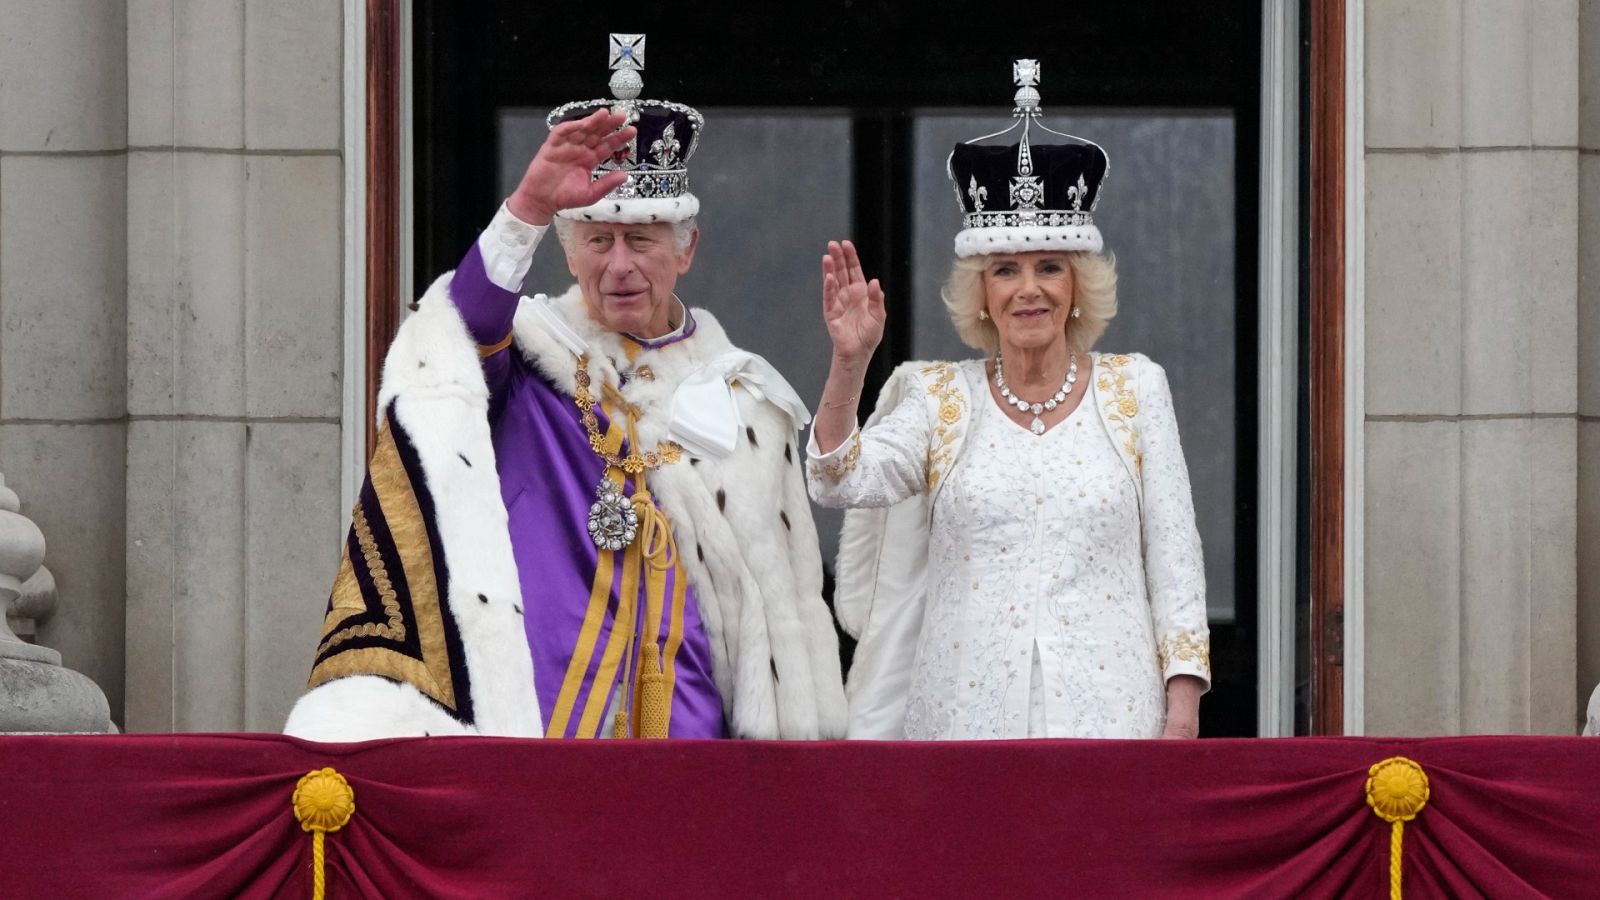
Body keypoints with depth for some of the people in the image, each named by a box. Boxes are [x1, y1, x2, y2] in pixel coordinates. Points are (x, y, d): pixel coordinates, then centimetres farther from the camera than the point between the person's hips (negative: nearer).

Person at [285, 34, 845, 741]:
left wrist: (797, 758, 8)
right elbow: (461, 326, -19)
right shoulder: (526, 350, 6)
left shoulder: (745, 399, 12)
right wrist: (529, 208, -35)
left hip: (683, 730, 2)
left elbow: (782, 604, 13)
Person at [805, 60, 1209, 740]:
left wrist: (1182, 708, 0)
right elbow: (839, 482, -6)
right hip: (968, 711, 0)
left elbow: (1173, 555, 7)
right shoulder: (938, 398, 9)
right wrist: (849, 362, -20)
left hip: (1107, 707, 0)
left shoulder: (1134, 389, 8)